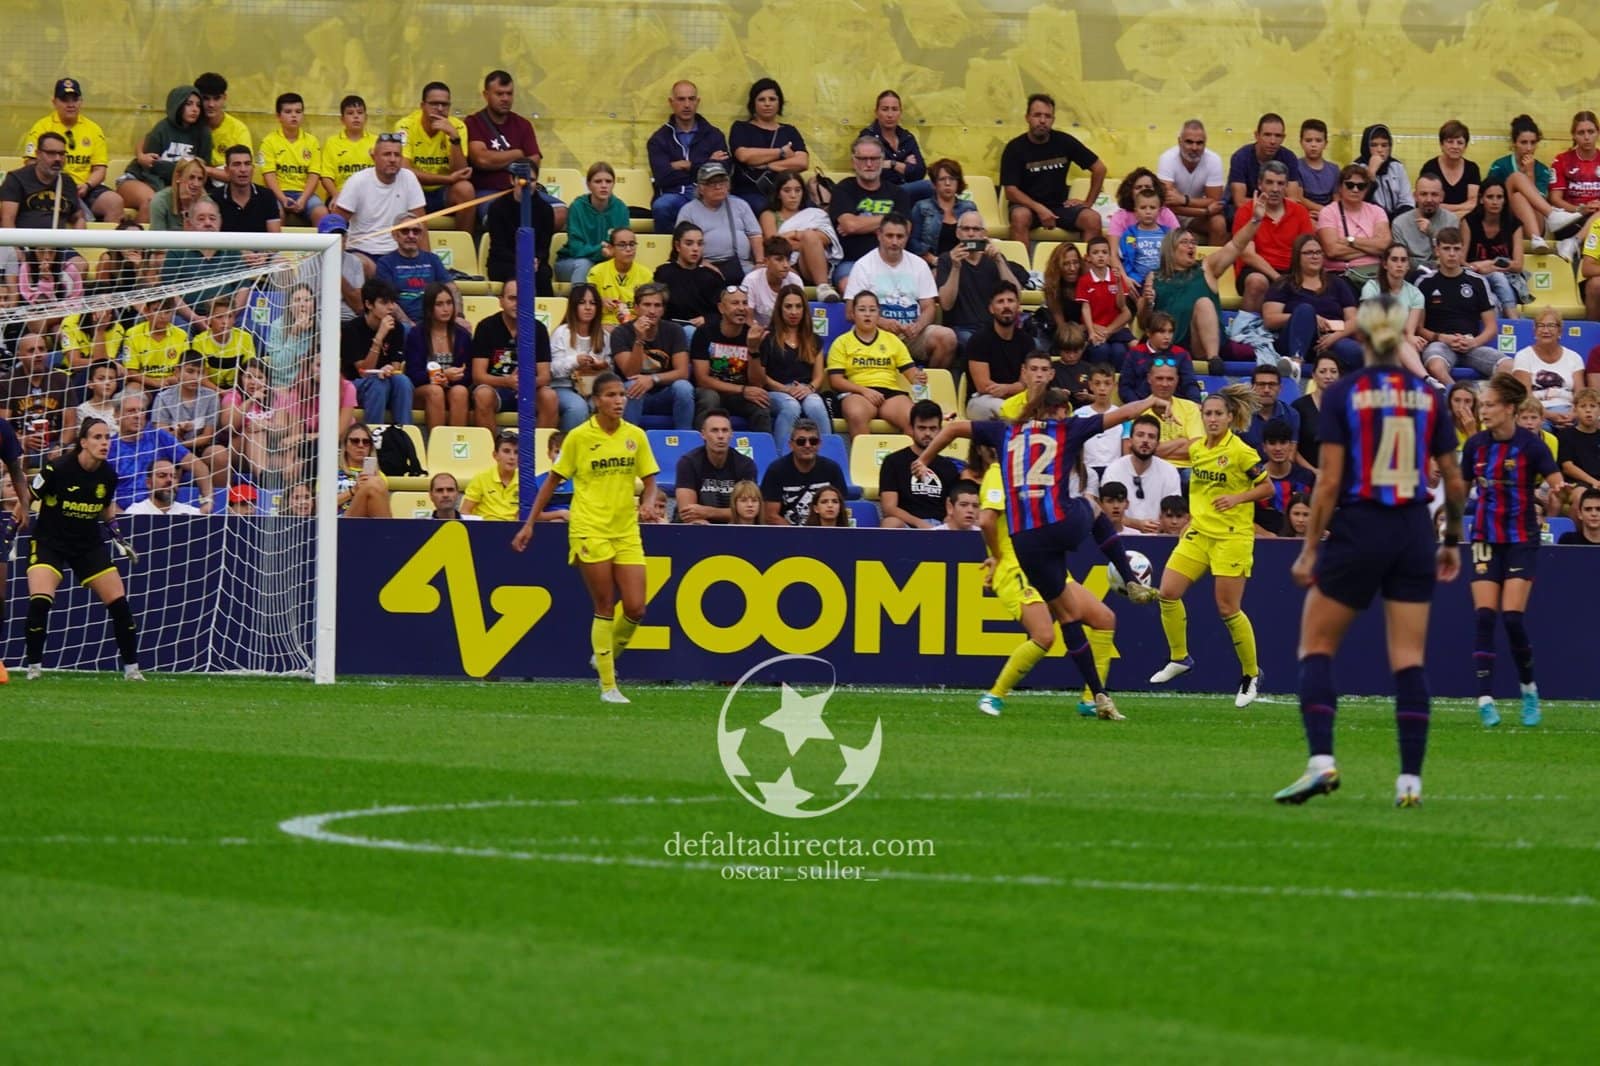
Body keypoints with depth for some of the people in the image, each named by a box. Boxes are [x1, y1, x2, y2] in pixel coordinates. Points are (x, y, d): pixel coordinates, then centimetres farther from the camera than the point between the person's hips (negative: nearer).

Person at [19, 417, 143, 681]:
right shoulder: (57, 470, -20)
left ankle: (131, 667, 14)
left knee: (119, 603, -1)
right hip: (49, 542, -4)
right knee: (40, 601, -24)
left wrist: (116, 535, 9)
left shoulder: (108, 476, -6)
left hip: (89, 545, 5)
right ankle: (34, 666, -8)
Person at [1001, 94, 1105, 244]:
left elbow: (1099, 168, 9)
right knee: (1020, 216, -37)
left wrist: (1088, 203, 4)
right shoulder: (1014, 148, -6)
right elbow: (1010, 190, -11)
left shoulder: (1064, 142, 0)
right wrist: (1039, 209, -24)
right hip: (1027, 205, -2)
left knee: (1092, 219, -24)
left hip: (1059, 206, 2)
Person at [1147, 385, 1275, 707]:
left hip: (1232, 536, -6)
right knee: (1168, 592, -5)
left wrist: (1237, 498, -18)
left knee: (1228, 608, -5)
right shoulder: (1195, 449, 7)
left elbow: (1267, 487, -6)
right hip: (1199, 532, 6)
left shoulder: (1240, 451, -11)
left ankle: (1251, 674, 11)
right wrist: (1194, 510, 15)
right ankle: (1179, 657, 13)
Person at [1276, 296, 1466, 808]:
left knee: (1316, 646, 8)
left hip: (1357, 533, -3)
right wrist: (1452, 540, 21)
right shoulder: (1427, 395, 4)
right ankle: (1410, 780, -1)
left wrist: (1309, 549, -5)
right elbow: (1454, 482, 7)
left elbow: (1329, 481, -10)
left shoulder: (1342, 394, -6)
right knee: (1409, 660, 5)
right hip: (1414, 534, 3)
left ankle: (1321, 761, -8)